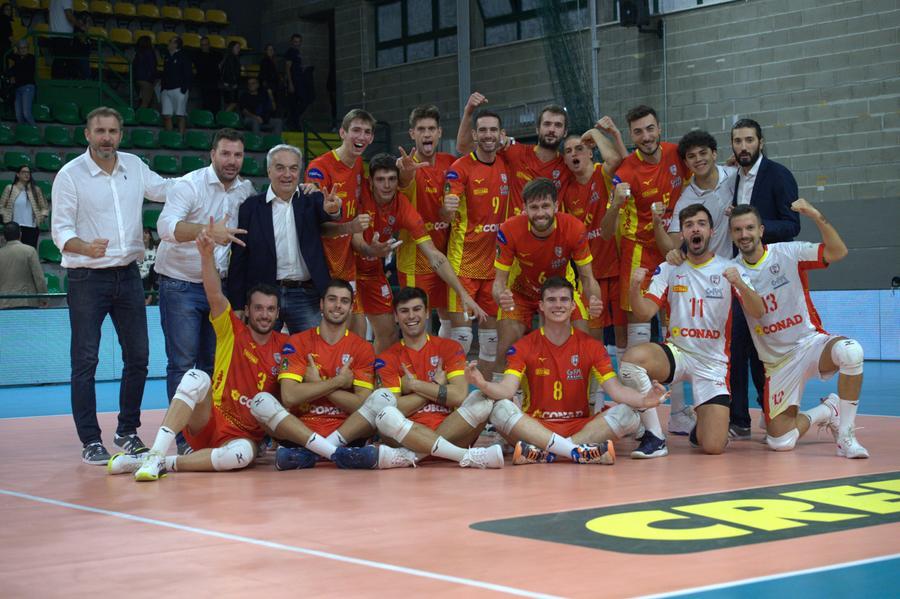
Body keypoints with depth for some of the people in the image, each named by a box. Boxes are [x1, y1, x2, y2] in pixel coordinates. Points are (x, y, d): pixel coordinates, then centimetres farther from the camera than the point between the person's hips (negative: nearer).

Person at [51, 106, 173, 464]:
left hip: (128, 274, 5)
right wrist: (85, 247, -30)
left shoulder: (134, 166, 7)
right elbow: (61, 229, -10)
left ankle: (127, 432, 23)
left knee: (138, 357, 9)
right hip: (87, 279, -5)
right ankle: (91, 442, 3)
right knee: (85, 361, -3)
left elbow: (164, 189, 24)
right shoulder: (70, 175, -7)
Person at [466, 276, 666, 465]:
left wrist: (643, 399, -27)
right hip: (535, 427, -1)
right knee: (501, 409, -31)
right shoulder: (523, 347, 1)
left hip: (580, 427, 2)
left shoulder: (591, 346, 4)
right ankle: (580, 451, -41)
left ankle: (543, 452, -34)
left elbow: (615, 389, -5)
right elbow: (507, 389, -13)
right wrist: (482, 384, -36)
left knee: (626, 415, -24)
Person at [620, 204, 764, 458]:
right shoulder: (668, 270, 5)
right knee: (632, 358, -33)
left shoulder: (729, 270, 0)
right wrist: (634, 288, -26)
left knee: (714, 446, -16)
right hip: (676, 352, 1)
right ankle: (654, 437, -18)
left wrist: (741, 285, -32)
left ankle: (702, 424, 24)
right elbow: (644, 314, -5)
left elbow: (758, 312, -12)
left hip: (713, 362, -1)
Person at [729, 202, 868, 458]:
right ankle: (826, 411, 21)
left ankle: (845, 435, -22)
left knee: (850, 351, -39)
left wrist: (816, 216, -29)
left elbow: (838, 252, -15)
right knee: (780, 442, -10)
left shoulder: (788, 252, -7)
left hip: (811, 343, -2)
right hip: (777, 362, 2)